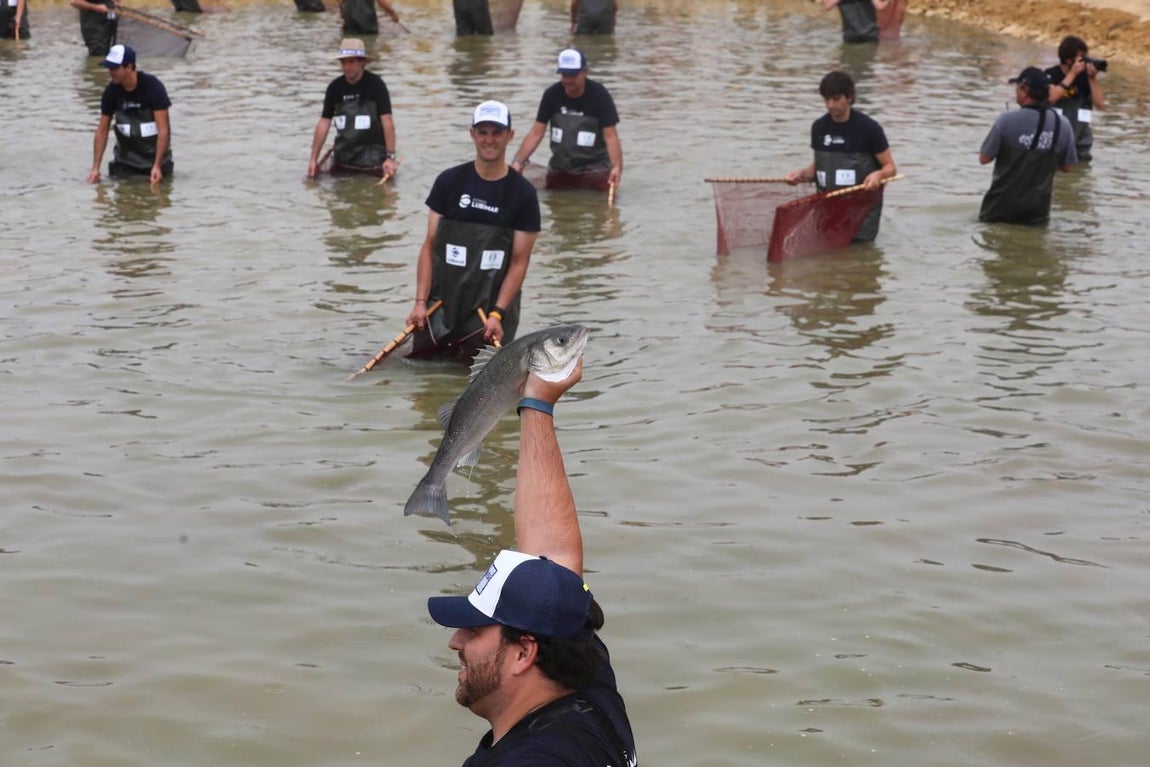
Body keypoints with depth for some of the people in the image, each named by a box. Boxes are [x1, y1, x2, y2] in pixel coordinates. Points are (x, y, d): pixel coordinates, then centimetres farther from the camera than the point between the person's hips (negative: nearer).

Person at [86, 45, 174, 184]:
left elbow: (163, 130, -19)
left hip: (154, 156, -3)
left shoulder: (153, 86, -17)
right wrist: (95, 168, -6)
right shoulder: (111, 91, -5)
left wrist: (157, 166, -26)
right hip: (125, 159, 3)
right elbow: (102, 130, 1)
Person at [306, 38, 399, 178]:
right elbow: (323, 123, 4)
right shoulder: (335, 87, 2)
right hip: (343, 159, 4)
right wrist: (314, 159, 1)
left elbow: (387, 122, -15)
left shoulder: (375, 84, -11)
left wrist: (390, 157, -21)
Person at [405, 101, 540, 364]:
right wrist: (420, 302, -7)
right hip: (443, 303, 2)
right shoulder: (449, 182, 2)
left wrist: (497, 314, -14)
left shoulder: (523, 194, -2)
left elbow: (519, 262, -4)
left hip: (492, 303, -1)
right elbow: (430, 246, 2)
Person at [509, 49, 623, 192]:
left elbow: (610, 136, -19)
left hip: (595, 169, -3)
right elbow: (536, 133, -4)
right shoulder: (552, 94, -5)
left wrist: (617, 167, -35)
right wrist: (517, 163, -16)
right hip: (559, 169, 3)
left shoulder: (599, 95, -13)